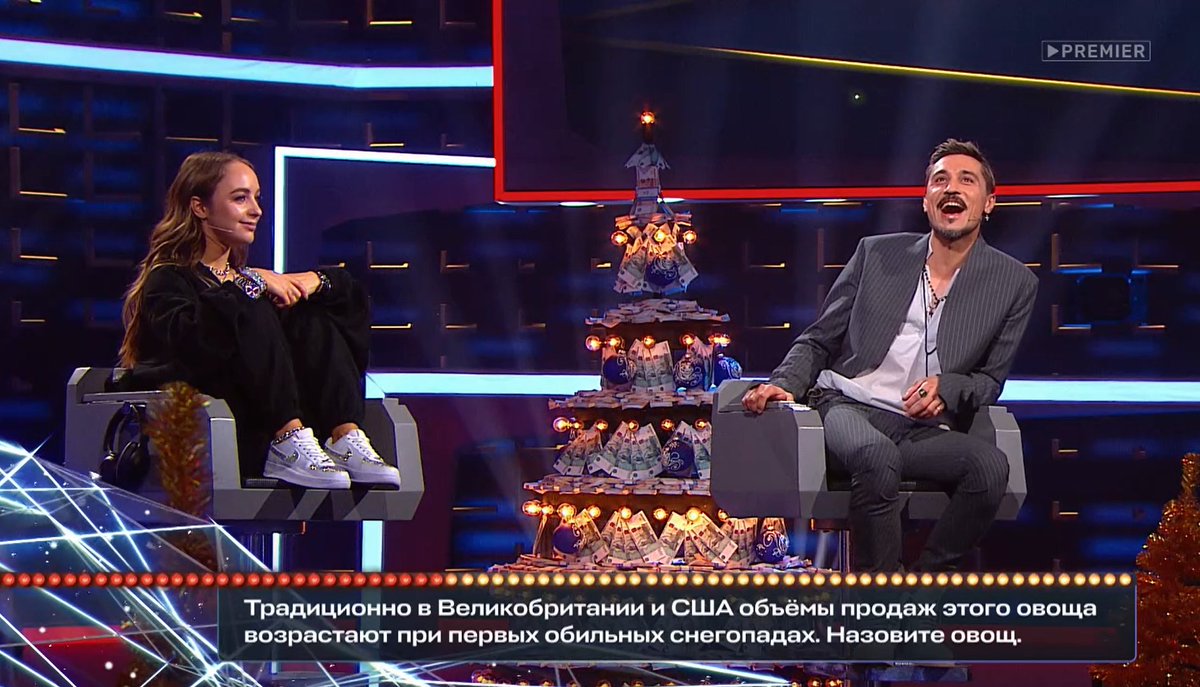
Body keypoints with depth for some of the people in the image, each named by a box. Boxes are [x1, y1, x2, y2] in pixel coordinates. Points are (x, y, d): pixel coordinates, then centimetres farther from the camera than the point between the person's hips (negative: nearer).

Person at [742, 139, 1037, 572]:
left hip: (924, 431, 1)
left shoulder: (1014, 282, 11)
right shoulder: (877, 254, 12)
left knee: (991, 465, -31)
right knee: (878, 456, -37)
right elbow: (818, 341, 16)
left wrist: (946, 386, -8)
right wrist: (783, 385, -5)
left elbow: (990, 381, 15)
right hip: (846, 407, -1)